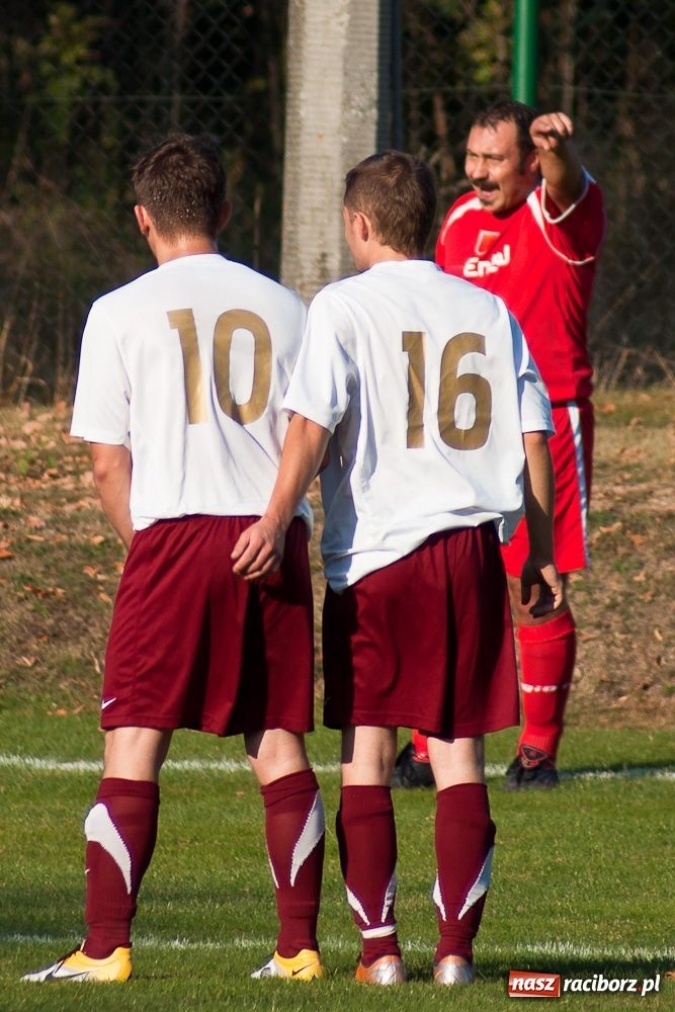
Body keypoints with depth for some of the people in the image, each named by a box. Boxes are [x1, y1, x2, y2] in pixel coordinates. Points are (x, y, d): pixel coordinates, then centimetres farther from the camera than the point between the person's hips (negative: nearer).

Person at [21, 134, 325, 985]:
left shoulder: (120, 313, 1)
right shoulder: (281, 308, 10)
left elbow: (107, 463, 1)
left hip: (174, 532, -3)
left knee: (133, 744, -1)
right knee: (279, 742, 7)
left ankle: (106, 947, -6)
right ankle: (298, 944, 4)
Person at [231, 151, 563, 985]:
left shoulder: (343, 307, -2)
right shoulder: (487, 312, 8)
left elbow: (314, 422, -15)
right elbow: (533, 436, 8)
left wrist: (277, 518, -18)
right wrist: (542, 550, 15)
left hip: (373, 553, -3)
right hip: (470, 545, 3)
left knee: (366, 754, 5)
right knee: (459, 753, 4)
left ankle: (378, 947, 2)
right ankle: (456, 947, 0)